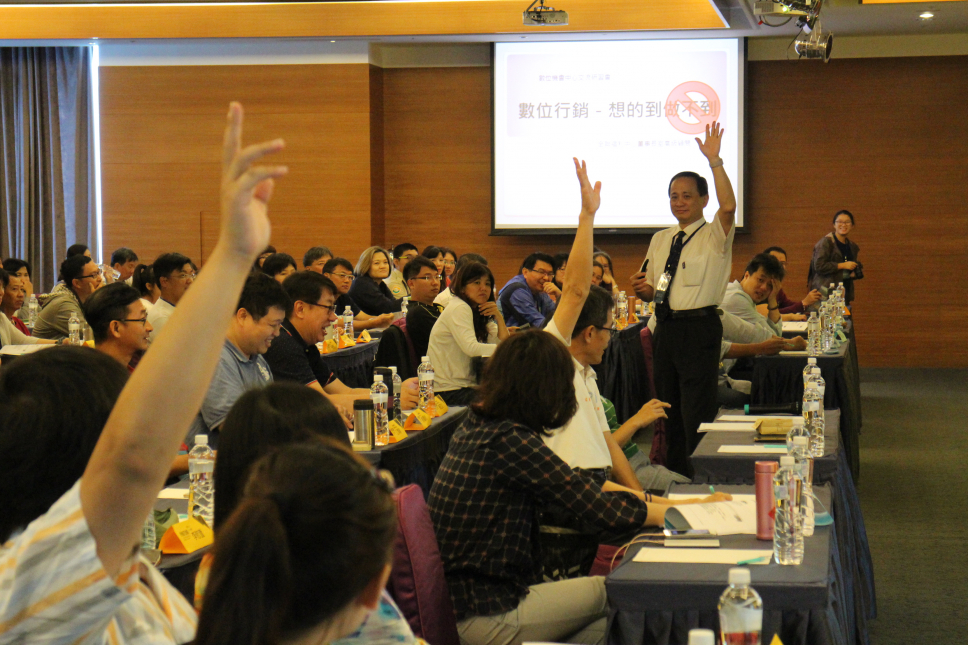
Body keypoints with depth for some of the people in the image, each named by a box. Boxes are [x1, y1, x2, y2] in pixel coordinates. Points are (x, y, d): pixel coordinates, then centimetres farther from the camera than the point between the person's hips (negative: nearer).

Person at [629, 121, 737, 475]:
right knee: (668, 410, 13)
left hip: (699, 327, -7)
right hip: (665, 327, 7)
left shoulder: (714, 236, -3)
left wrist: (714, 160, -30)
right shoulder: (660, 240, 15)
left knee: (697, 413, -7)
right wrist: (644, 289, -2)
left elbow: (728, 207, -26)